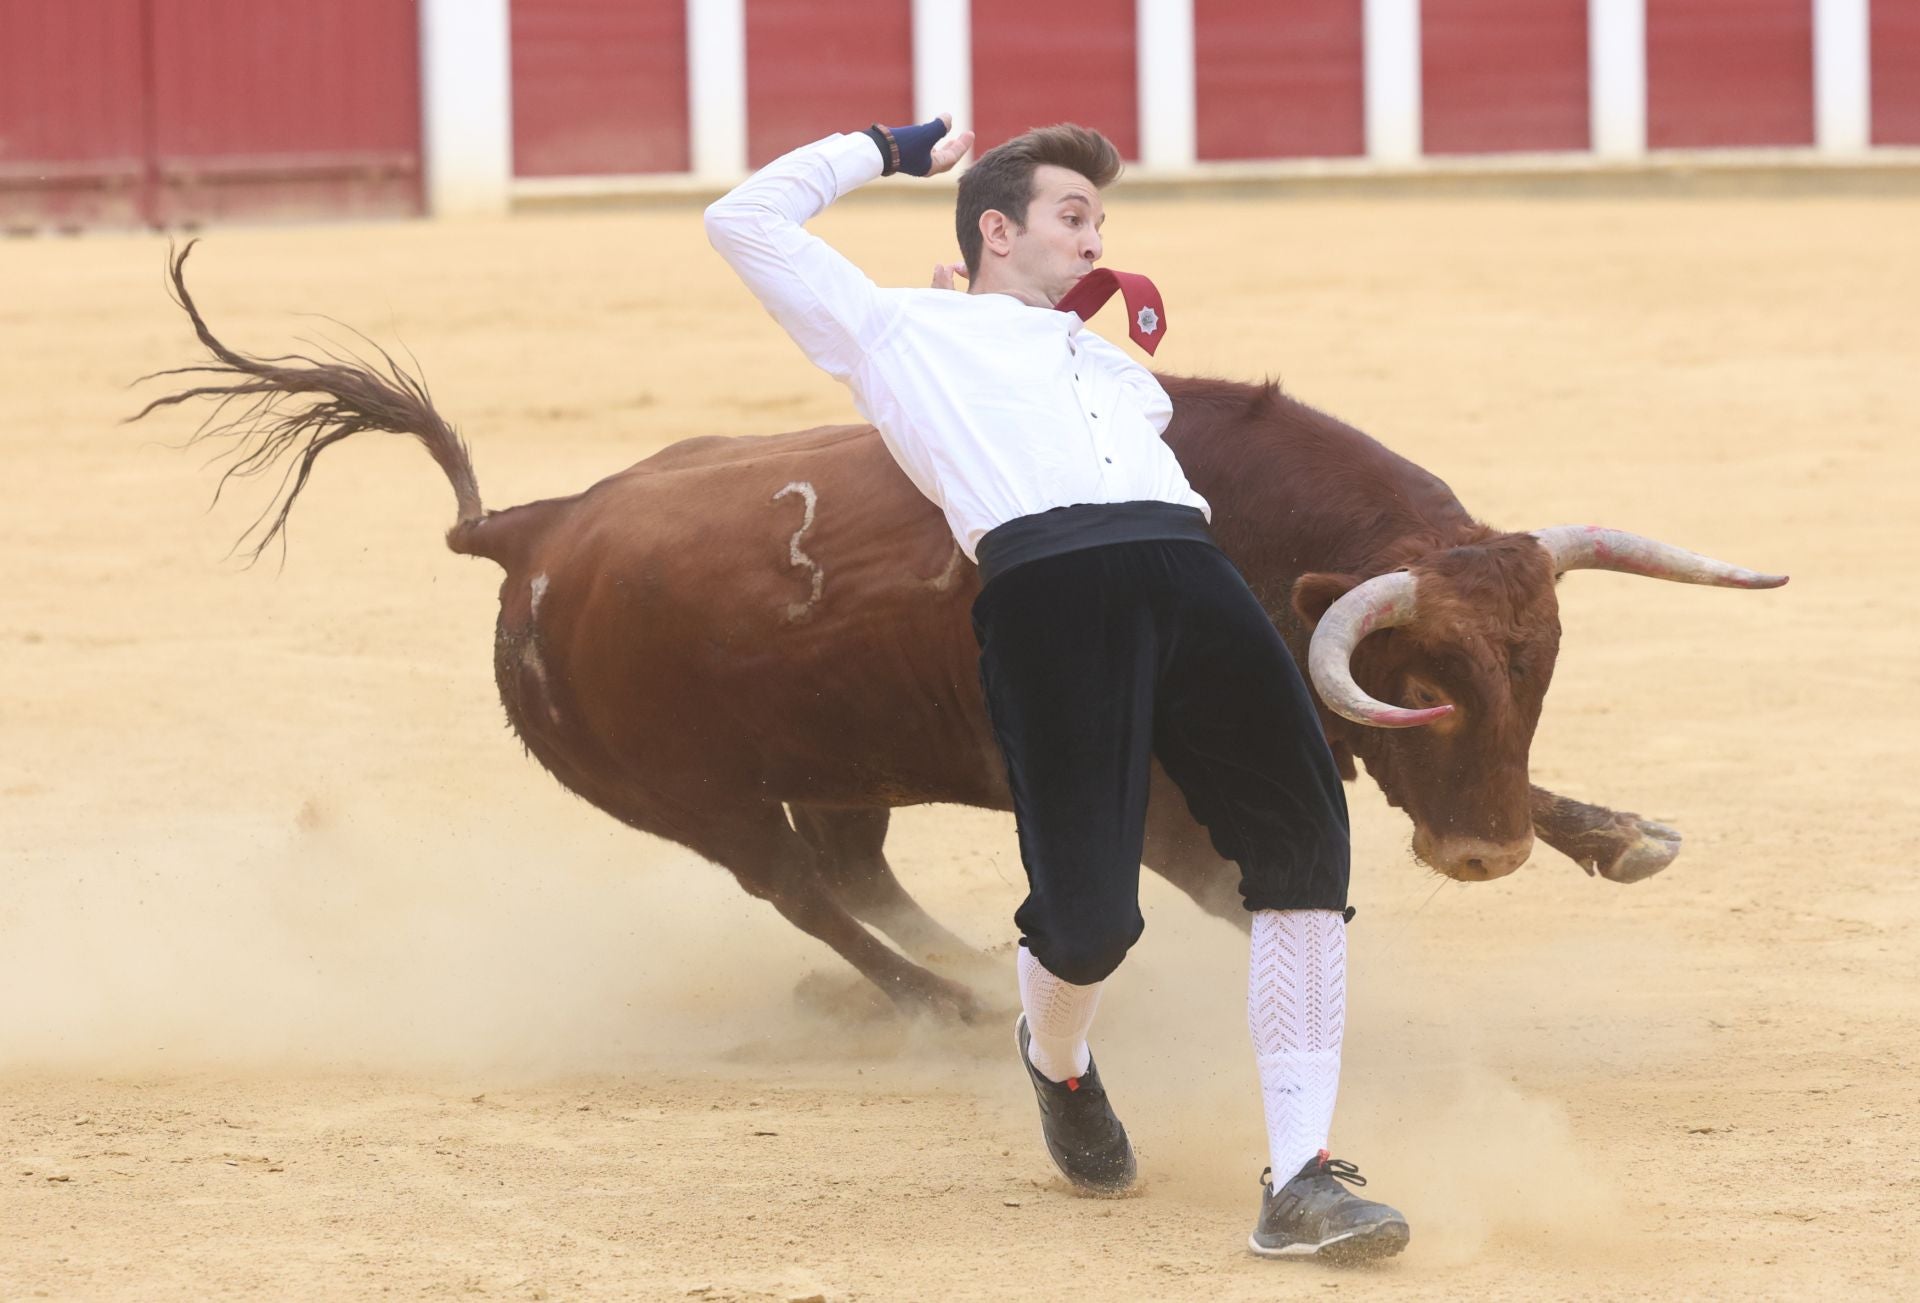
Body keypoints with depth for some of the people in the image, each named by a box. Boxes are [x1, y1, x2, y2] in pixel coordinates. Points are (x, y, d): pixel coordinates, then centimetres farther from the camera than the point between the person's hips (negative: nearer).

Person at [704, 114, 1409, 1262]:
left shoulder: (1115, 368, 42)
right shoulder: (901, 328, 29)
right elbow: (747, 220, 30)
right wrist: (885, 150, 41)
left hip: (1190, 562, 5)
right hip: (1044, 588, -5)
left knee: (1307, 844, -15)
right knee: (1090, 915, -15)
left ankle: (1303, 1181, -15)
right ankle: (1060, 1063, 23)